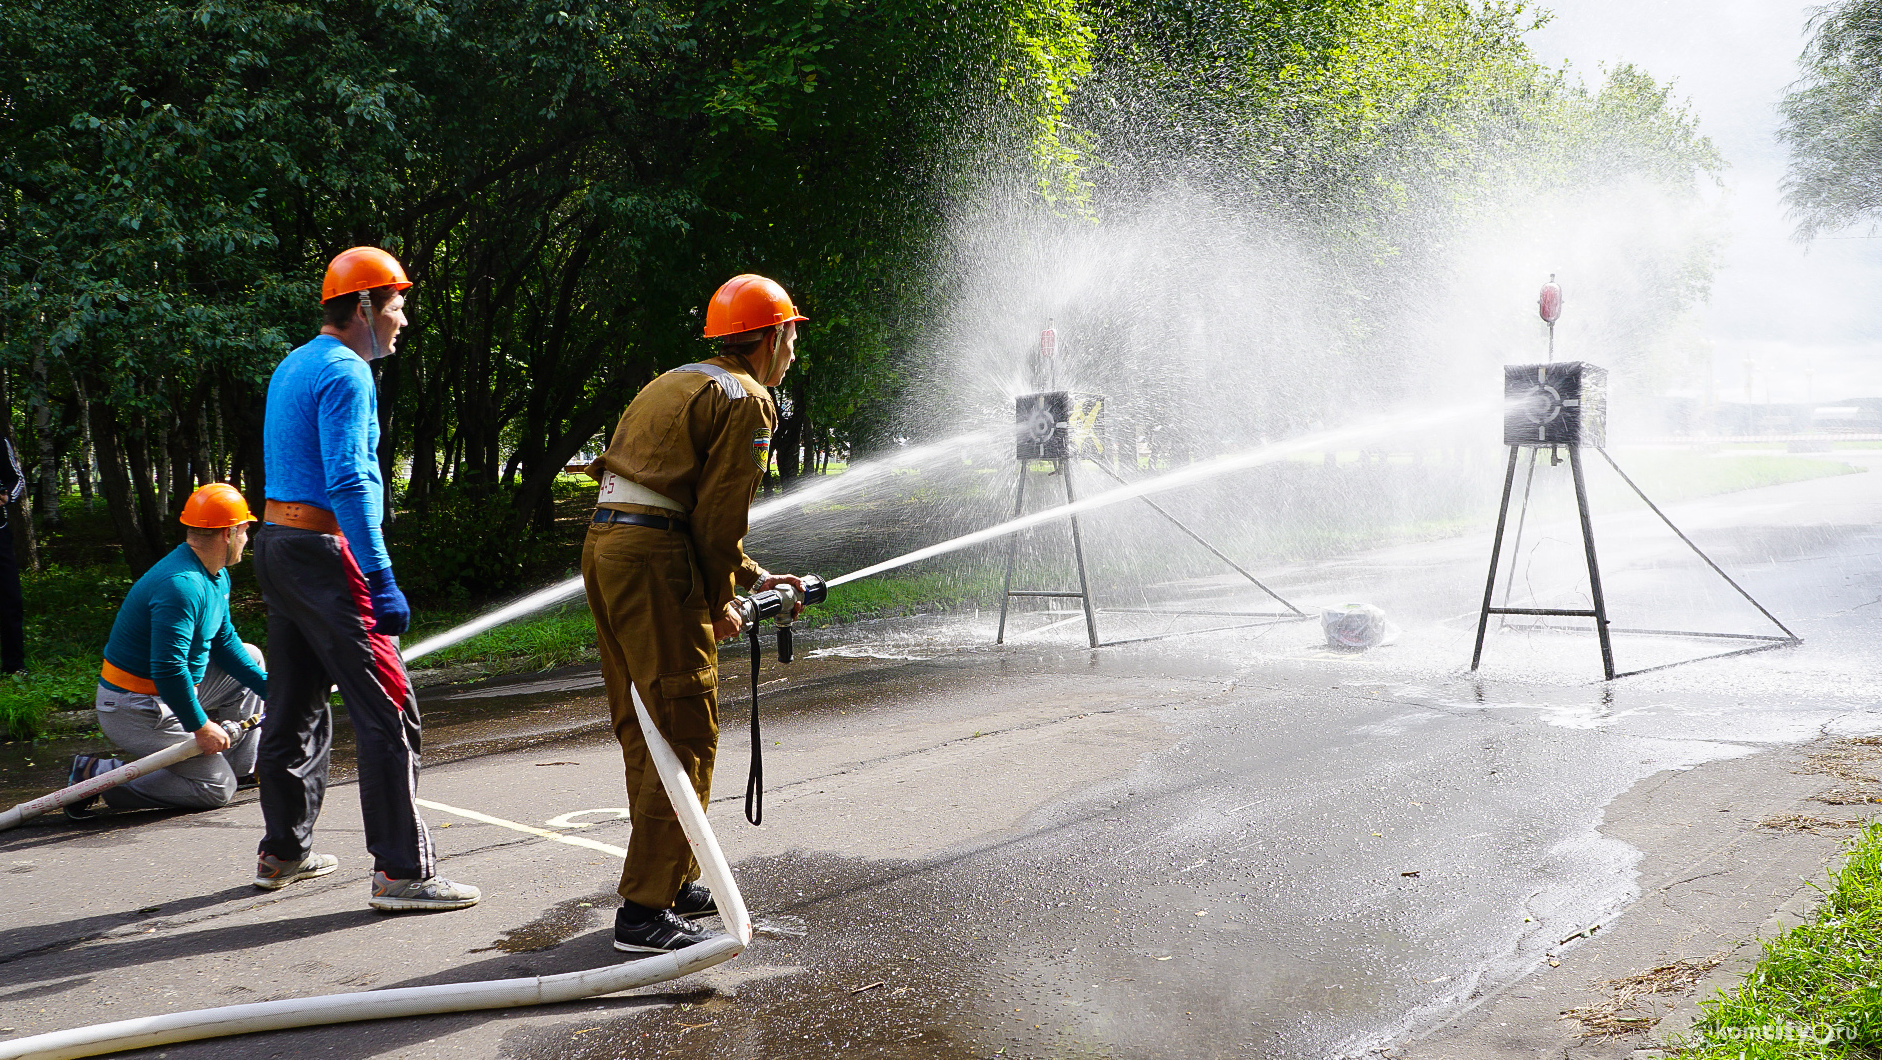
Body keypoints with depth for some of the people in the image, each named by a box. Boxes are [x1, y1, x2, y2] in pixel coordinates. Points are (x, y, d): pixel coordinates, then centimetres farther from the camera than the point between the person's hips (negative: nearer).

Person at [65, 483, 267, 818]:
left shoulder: (217, 576, 7)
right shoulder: (182, 585, -27)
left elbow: (224, 642, 16)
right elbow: (168, 670, -31)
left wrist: (268, 686, 6)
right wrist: (200, 726, -24)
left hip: (169, 693, 11)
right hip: (134, 711, -11)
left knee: (249, 657, 20)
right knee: (216, 789, -10)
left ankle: (240, 767, 21)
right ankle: (99, 775, -10)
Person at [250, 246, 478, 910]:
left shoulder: (291, 367, 19)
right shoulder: (344, 374, -12)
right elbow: (348, 484, -22)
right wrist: (381, 579, -24)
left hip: (276, 545, 10)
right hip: (324, 554, -10)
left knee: (294, 708, 18)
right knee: (387, 712, -9)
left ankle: (282, 853, 27)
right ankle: (400, 872, -11)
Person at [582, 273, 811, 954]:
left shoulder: (676, 386, 25)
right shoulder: (745, 401, -3)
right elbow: (719, 516, -10)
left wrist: (752, 577, 26)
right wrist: (718, 603, 2)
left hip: (605, 545, 10)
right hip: (654, 560, -10)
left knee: (644, 728, 17)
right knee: (686, 736, -7)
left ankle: (671, 882, 28)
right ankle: (645, 911, -8)